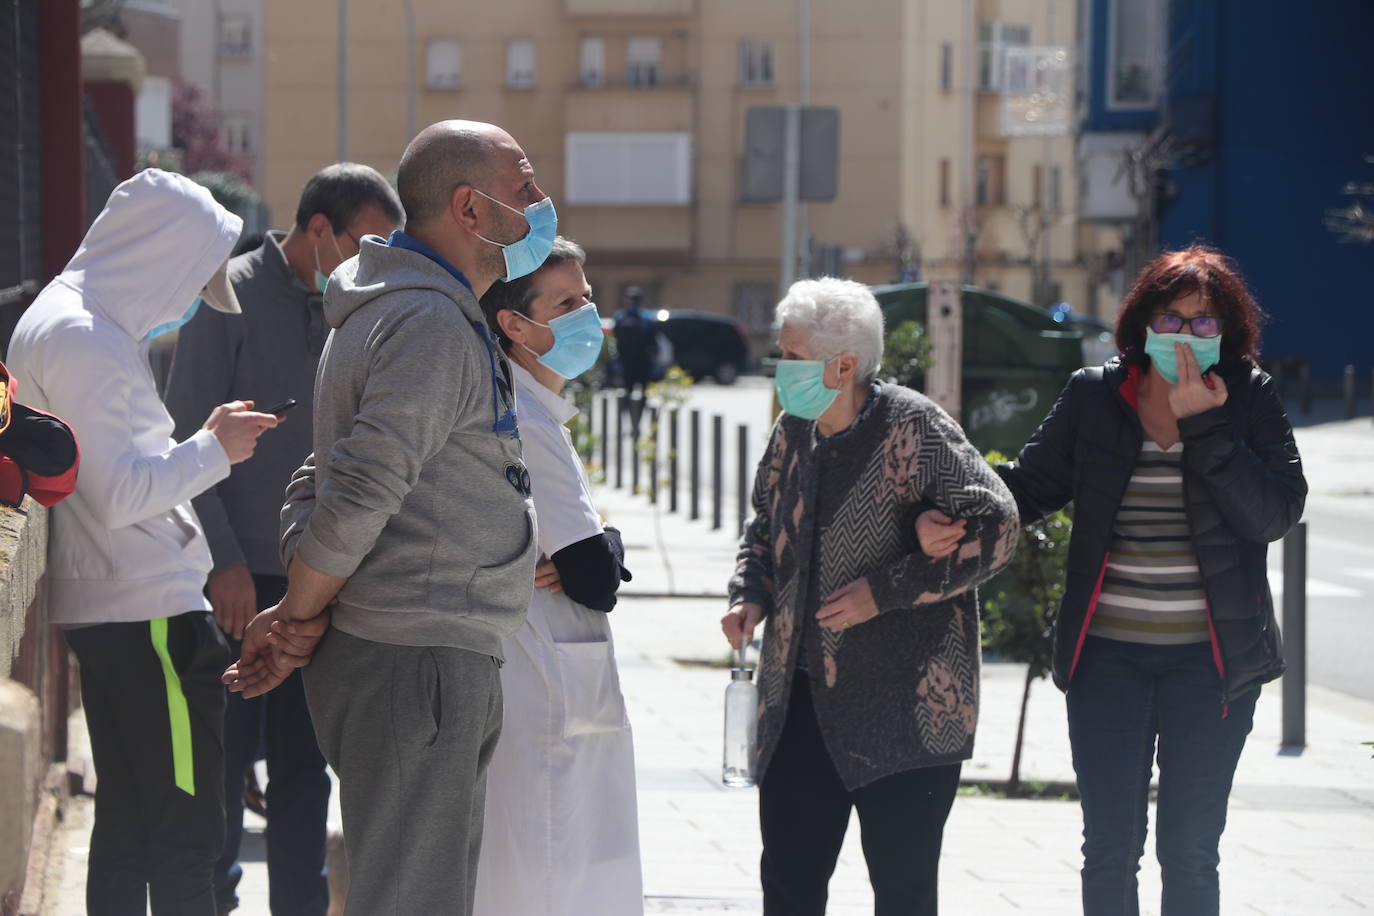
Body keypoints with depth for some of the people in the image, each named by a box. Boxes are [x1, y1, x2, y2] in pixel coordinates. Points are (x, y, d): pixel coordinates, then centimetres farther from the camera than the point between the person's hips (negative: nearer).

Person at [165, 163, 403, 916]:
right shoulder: (231, 299, -7)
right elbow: (185, 441, -10)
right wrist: (225, 561, -16)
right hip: (239, 578, -6)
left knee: (305, 762, 10)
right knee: (223, 755, 0)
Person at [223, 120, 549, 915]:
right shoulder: (433, 326, -15)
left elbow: (324, 483, 21)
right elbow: (362, 491, -22)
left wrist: (295, 623, 10)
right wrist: (294, 621, -10)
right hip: (416, 663, -11)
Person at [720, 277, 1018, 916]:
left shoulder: (915, 427, -13)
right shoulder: (793, 432, 7)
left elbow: (995, 527, -17)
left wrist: (884, 590, -19)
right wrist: (750, 596, 2)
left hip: (903, 708, -6)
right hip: (800, 699, 6)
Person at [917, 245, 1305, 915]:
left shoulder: (1249, 398, 0)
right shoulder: (1094, 395, 4)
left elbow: (1276, 514, -10)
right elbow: (1030, 484, 9)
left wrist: (1204, 424, -16)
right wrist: (947, 522, -9)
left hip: (1209, 658, -1)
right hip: (1108, 653, 1)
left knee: (1189, 852, 3)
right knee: (1109, 848, 3)